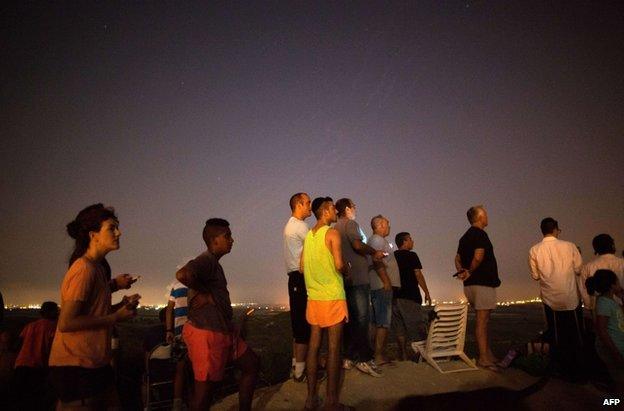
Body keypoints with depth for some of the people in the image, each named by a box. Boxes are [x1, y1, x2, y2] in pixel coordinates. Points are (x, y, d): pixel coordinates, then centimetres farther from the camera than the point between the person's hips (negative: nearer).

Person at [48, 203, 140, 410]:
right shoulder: (84, 269, -18)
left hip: (95, 363, 9)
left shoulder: (98, 267, 10)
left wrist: (120, 306, 6)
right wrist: (115, 317, -16)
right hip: (76, 367, -9)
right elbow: (66, 323, -22)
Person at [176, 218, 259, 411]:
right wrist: (206, 294, -22)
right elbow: (182, 274, -37)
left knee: (251, 364, 17)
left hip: (224, 331, 10)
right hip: (207, 334, -10)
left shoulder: (214, 262, 14)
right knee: (205, 386, 2)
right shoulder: (206, 260, -17)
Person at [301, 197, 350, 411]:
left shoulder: (308, 235, 11)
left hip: (313, 297, 7)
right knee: (333, 348, 2)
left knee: (314, 345, 10)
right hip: (333, 297, -7)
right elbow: (339, 265, -18)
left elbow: (302, 267, 14)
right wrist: (347, 270, 3)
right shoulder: (332, 233, -10)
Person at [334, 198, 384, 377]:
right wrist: (375, 252, -8)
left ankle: (349, 357, 18)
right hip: (358, 278, -9)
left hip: (345, 280, 9)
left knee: (350, 319, 12)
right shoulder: (351, 224, -8)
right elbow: (358, 245, -22)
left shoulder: (335, 228, 18)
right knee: (362, 319, -4)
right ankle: (365, 359, -1)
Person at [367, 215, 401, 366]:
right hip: (382, 286, -11)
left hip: (383, 286, 11)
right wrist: (386, 281, -23)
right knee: (383, 322, -10)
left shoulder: (378, 240, 23)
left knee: (380, 323, 13)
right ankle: (379, 356, -8)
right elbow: (377, 262, -21)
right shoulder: (377, 240, -10)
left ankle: (380, 354, 19)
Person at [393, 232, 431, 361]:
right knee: (417, 323, 1)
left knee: (400, 327, 8)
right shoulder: (411, 256, -6)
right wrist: (426, 293, -4)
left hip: (395, 295, 6)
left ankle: (403, 355, 10)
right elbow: (418, 275, -9)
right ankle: (421, 352, -1)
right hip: (410, 296, -5)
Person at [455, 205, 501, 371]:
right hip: (482, 282, -9)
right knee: (482, 320, -6)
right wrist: (470, 272, -8)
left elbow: (457, 258, 15)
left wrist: (462, 271, -1)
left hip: (471, 284, 9)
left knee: (483, 320, 15)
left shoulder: (465, 236, 18)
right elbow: (478, 257, -22)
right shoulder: (480, 234, -11)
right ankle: (483, 358, -2)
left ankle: (488, 354, 21)